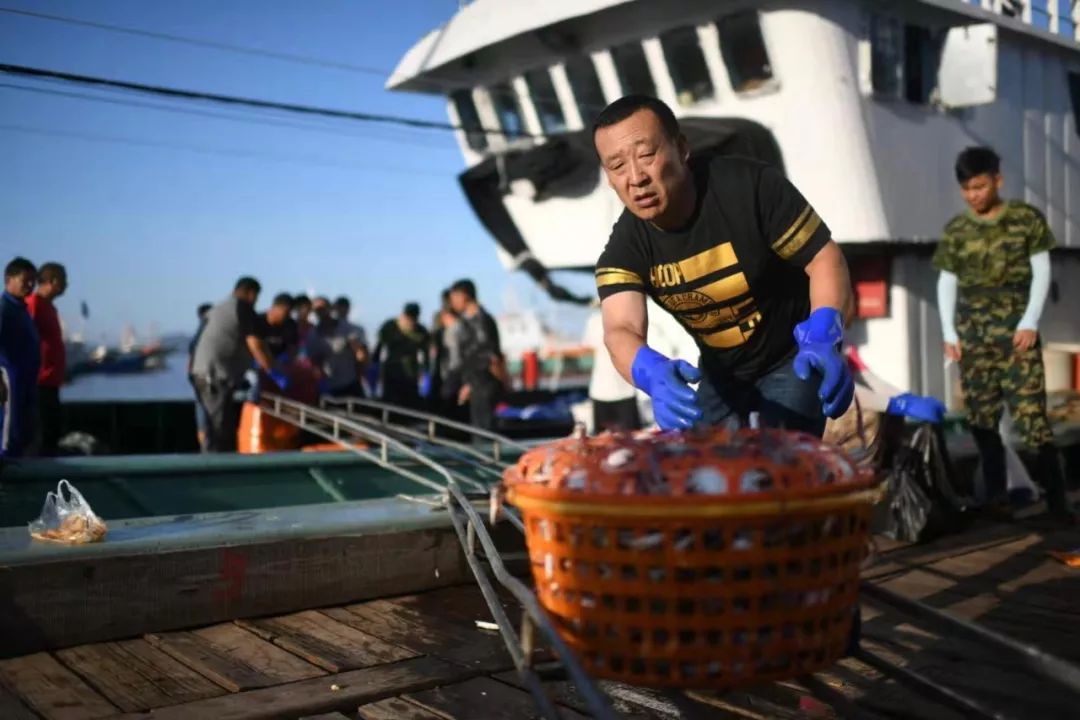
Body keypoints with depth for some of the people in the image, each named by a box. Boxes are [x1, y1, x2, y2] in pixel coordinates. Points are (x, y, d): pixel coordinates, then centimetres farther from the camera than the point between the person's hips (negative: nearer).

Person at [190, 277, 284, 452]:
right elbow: (255, 344, -13)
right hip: (220, 377, -9)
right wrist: (274, 372, -10)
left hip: (202, 373, 9)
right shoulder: (243, 308, -5)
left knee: (214, 430, 14)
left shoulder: (218, 308, 23)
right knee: (224, 431, -9)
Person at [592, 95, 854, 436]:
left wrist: (823, 341, -40)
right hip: (721, 373, 4)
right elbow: (621, 330, -34)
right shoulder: (624, 248, -19)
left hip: (793, 359, -3)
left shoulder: (751, 186, -27)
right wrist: (653, 374, -59)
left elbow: (824, 257, -21)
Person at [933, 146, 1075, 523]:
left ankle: (1057, 499, -4)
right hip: (972, 336, 3)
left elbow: (1041, 272, 1)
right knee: (982, 419, 4)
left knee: (1031, 417, -10)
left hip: (1017, 333, -3)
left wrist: (1030, 323, -8)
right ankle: (996, 494, 14)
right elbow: (946, 283, 11)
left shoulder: (1027, 219, 1)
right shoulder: (955, 230, 7)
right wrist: (949, 333, 3)